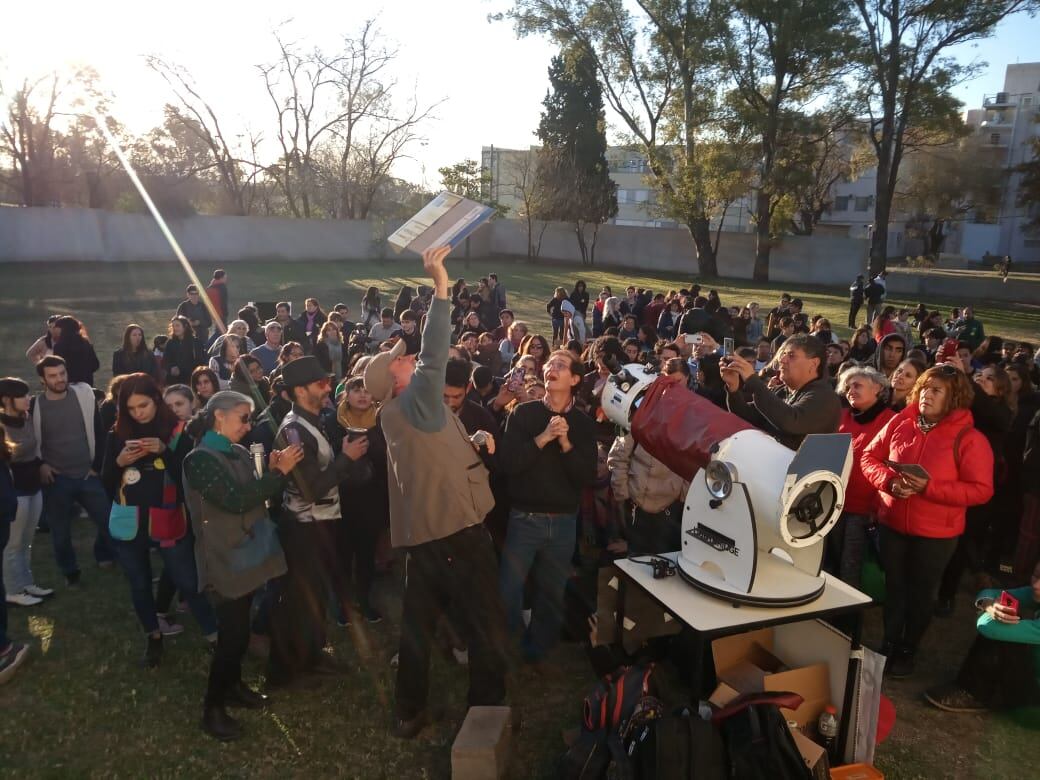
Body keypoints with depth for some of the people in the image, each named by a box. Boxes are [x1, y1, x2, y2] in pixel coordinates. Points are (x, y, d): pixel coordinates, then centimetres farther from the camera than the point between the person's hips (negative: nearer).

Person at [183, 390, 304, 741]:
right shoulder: (200, 460, -16)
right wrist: (279, 472, -25)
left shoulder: (239, 453, 7)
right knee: (233, 633, -3)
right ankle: (212, 707, 14)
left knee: (237, 629, 18)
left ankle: (233, 686, 36)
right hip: (224, 559, -7)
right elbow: (235, 501, -26)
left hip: (246, 554, 7)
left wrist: (272, 472, -7)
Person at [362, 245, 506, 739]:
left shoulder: (403, 410, 10)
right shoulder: (409, 403, -14)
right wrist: (440, 286, -25)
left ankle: (410, 711, 26)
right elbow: (433, 357, -25)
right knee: (485, 626, 4)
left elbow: (430, 358, 20)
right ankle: (488, 710, 15)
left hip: (427, 529, 9)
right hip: (455, 529, -9)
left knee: (417, 623, 15)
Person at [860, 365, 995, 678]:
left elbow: (981, 490, -15)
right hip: (892, 523, 3)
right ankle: (889, 643, 37)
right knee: (894, 586, 18)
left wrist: (930, 487, -25)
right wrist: (889, 480, -17)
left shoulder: (969, 439, -14)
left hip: (936, 533, -3)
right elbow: (869, 457, 3)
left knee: (921, 592, 14)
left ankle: (908, 650, 34)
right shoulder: (900, 423, -3)